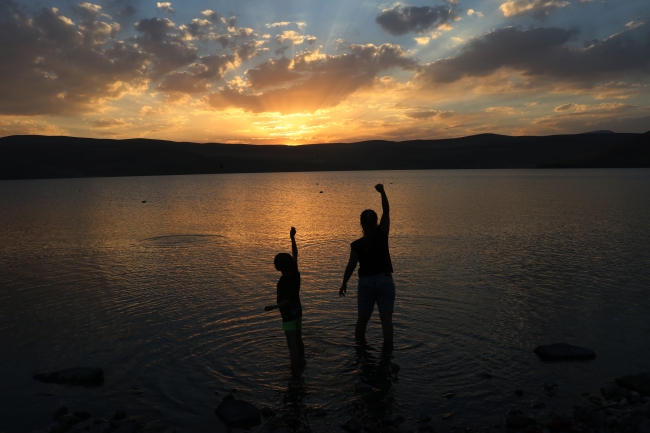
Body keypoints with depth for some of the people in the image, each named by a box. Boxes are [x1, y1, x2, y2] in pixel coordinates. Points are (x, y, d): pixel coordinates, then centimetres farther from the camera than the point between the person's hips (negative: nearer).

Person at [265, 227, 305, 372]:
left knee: (292, 344, -1)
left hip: (288, 315, -8)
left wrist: (273, 307, -26)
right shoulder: (295, 273, -5)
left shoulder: (283, 281, -23)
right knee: (298, 340, 21)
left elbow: (286, 301, -24)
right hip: (298, 311, 8)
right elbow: (295, 254, 1)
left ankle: (295, 368, 3)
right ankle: (301, 362, 34)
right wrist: (292, 238, 1)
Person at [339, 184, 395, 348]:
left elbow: (350, 266, -3)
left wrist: (344, 283, 10)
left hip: (366, 283, 1)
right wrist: (382, 192, -2)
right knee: (386, 318, 5)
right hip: (385, 281, 0)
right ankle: (388, 347, 6)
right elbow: (386, 211, -3)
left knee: (363, 318, 16)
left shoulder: (357, 245, -9)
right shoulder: (382, 235, -9)